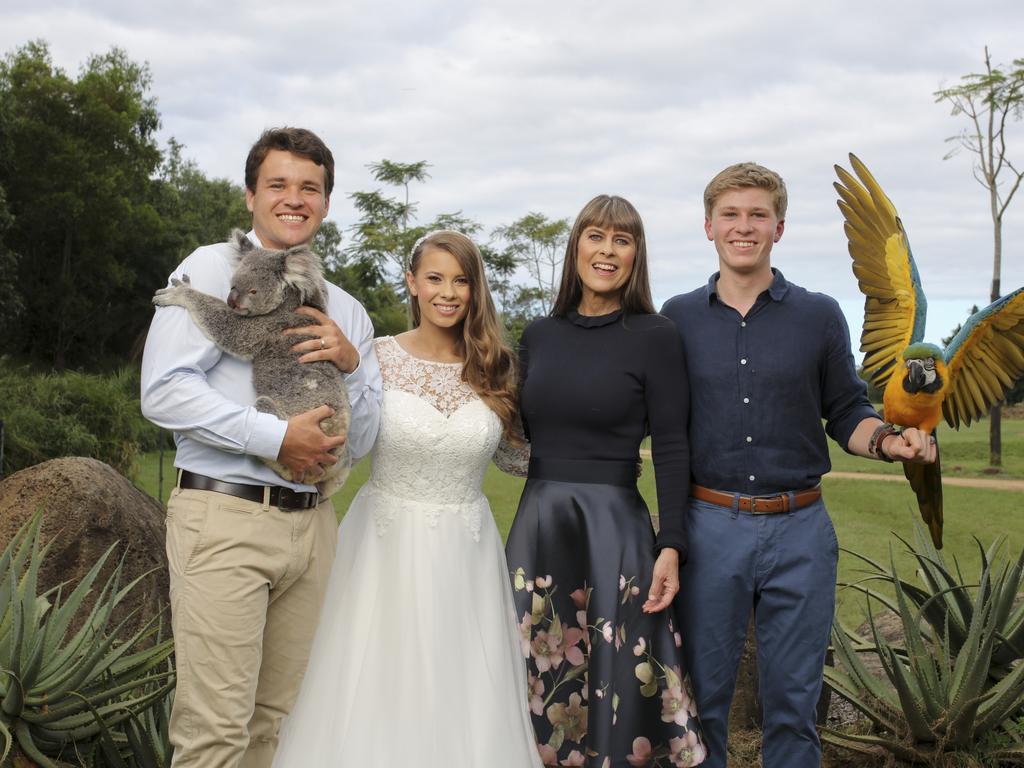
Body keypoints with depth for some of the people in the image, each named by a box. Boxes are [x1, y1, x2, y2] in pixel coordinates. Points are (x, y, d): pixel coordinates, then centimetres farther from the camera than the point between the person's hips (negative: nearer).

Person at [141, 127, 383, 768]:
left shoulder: (345, 310, 18)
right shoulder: (211, 270, 3)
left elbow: (361, 440, 14)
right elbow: (164, 391, -10)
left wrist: (352, 365, -4)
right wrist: (277, 438, -13)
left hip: (311, 521, 5)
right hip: (225, 516, -5)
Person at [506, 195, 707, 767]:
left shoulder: (654, 336, -4)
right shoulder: (539, 335, 9)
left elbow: (673, 449, -7)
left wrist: (671, 547, -13)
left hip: (613, 527, -4)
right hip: (538, 524, 4)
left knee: (615, 689, 4)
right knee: (540, 690, 12)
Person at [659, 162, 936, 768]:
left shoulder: (821, 316, 3)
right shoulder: (679, 318, 4)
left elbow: (847, 415, 7)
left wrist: (888, 441, -13)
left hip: (799, 532, 0)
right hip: (709, 524, 0)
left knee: (794, 700, 9)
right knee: (702, 694, 10)